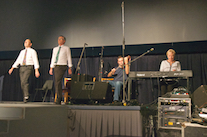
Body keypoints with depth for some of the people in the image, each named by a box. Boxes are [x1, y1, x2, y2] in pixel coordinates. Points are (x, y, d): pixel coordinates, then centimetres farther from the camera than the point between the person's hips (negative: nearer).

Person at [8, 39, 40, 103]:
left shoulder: (32, 51, 1)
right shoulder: (22, 52, 18)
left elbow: (35, 61, -7)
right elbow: (18, 60, 16)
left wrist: (36, 70, -17)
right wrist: (12, 68, 8)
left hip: (28, 67, -6)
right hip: (22, 68, 6)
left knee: (24, 81, -24)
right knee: (22, 84, 3)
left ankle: (26, 96, -17)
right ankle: (25, 96, 13)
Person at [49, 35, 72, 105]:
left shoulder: (66, 48, 4)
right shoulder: (55, 49, 18)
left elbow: (69, 58, 1)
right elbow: (53, 58, 17)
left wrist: (70, 68, -4)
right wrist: (51, 68, 10)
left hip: (62, 66, -6)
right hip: (56, 67, 6)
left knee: (58, 81, -18)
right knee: (56, 83, 4)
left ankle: (58, 99, -12)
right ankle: (59, 100, 13)